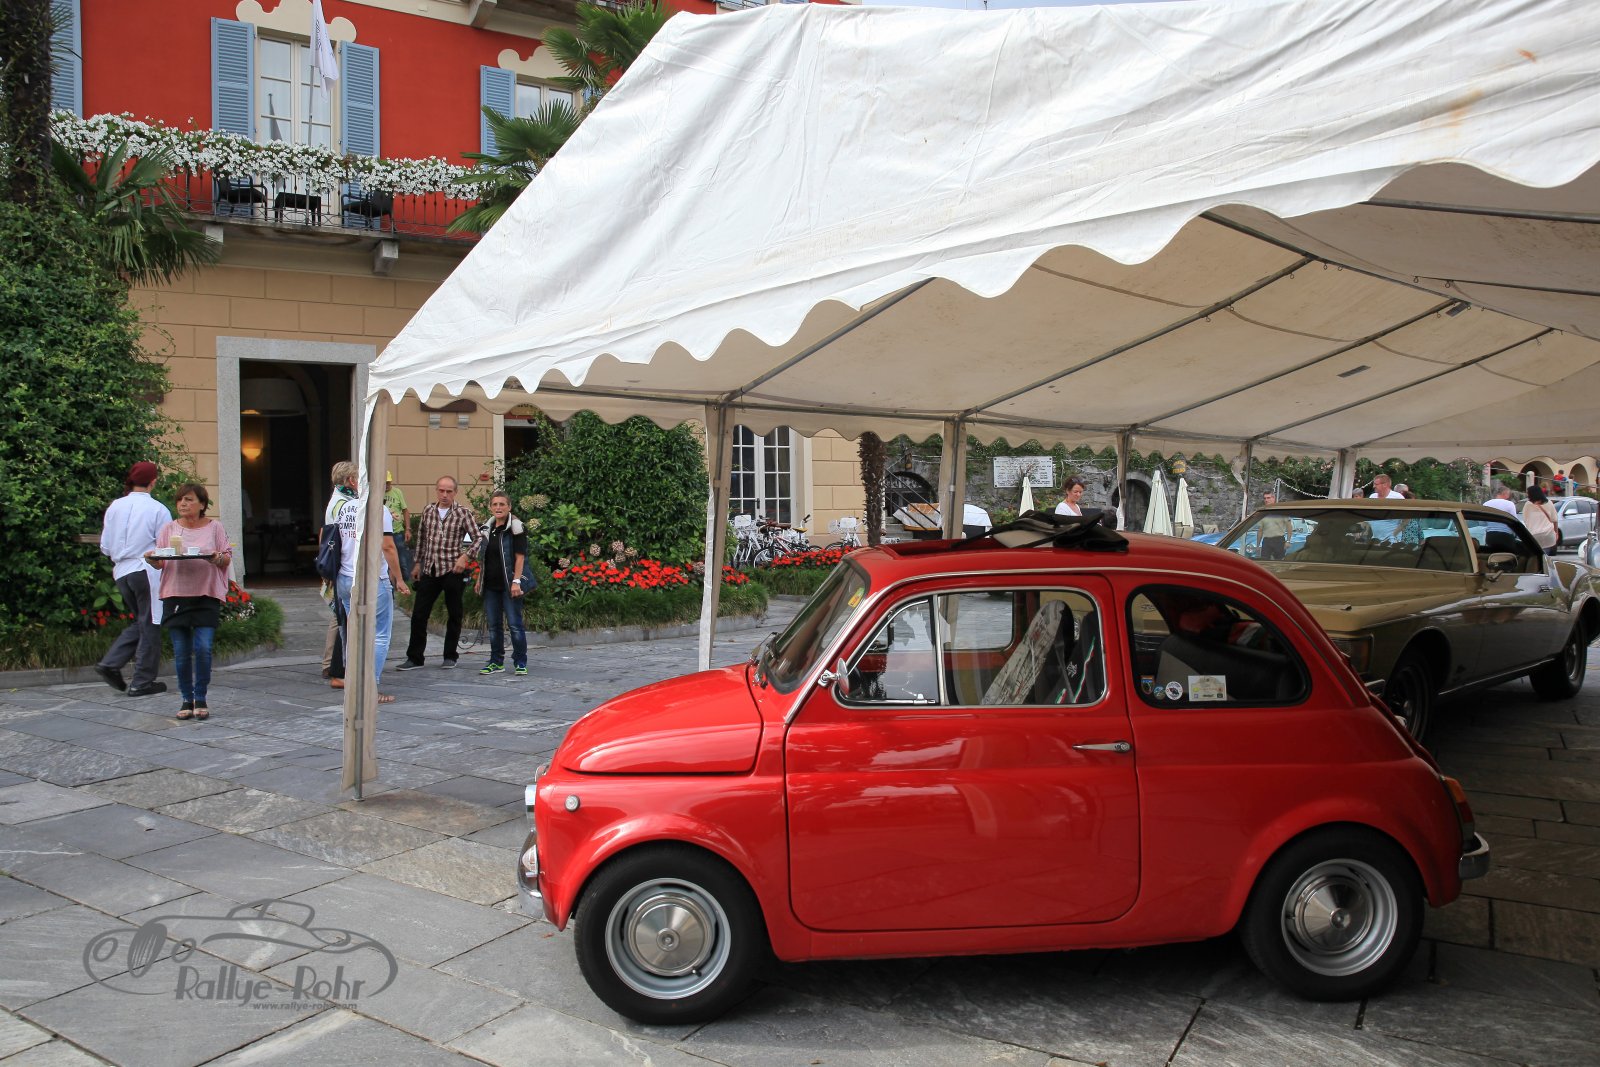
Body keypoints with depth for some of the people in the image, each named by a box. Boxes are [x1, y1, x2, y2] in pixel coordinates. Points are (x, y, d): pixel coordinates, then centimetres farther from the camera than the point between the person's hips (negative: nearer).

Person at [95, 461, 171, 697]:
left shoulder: (115, 507, 4)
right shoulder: (158, 510, -11)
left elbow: (105, 546, 8)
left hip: (122, 572, 6)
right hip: (147, 572, -6)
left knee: (140, 621, 21)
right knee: (149, 625, 4)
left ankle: (110, 663, 8)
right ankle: (142, 682, 8)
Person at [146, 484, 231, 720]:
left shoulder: (214, 527, 6)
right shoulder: (169, 529, 10)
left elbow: (227, 558, 6)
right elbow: (160, 562, 9)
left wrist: (216, 558, -16)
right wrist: (152, 559, -13)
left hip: (206, 595, -2)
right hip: (175, 595, 2)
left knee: (203, 648, -10)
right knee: (181, 652, 3)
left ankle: (200, 699, 5)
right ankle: (187, 700, 15)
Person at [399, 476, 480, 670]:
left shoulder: (463, 512, -4)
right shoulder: (428, 513, 10)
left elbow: (477, 539, -5)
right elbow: (421, 539, 20)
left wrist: (465, 556, -16)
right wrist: (417, 563, 19)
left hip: (452, 570, -4)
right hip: (429, 570, 4)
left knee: (454, 614, 6)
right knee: (418, 614, 3)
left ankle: (450, 656, 18)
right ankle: (414, 658, 11)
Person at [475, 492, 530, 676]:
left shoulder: (515, 527, -7)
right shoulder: (487, 528, 13)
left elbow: (520, 556, -12)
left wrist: (516, 581, -18)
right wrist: (479, 580, 16)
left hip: (508, 585, -7)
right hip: (490, 585, 7)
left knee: (514, 624, -4)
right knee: (493, 625, 11)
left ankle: (520, 663, 5)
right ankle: (496, 662, 21)